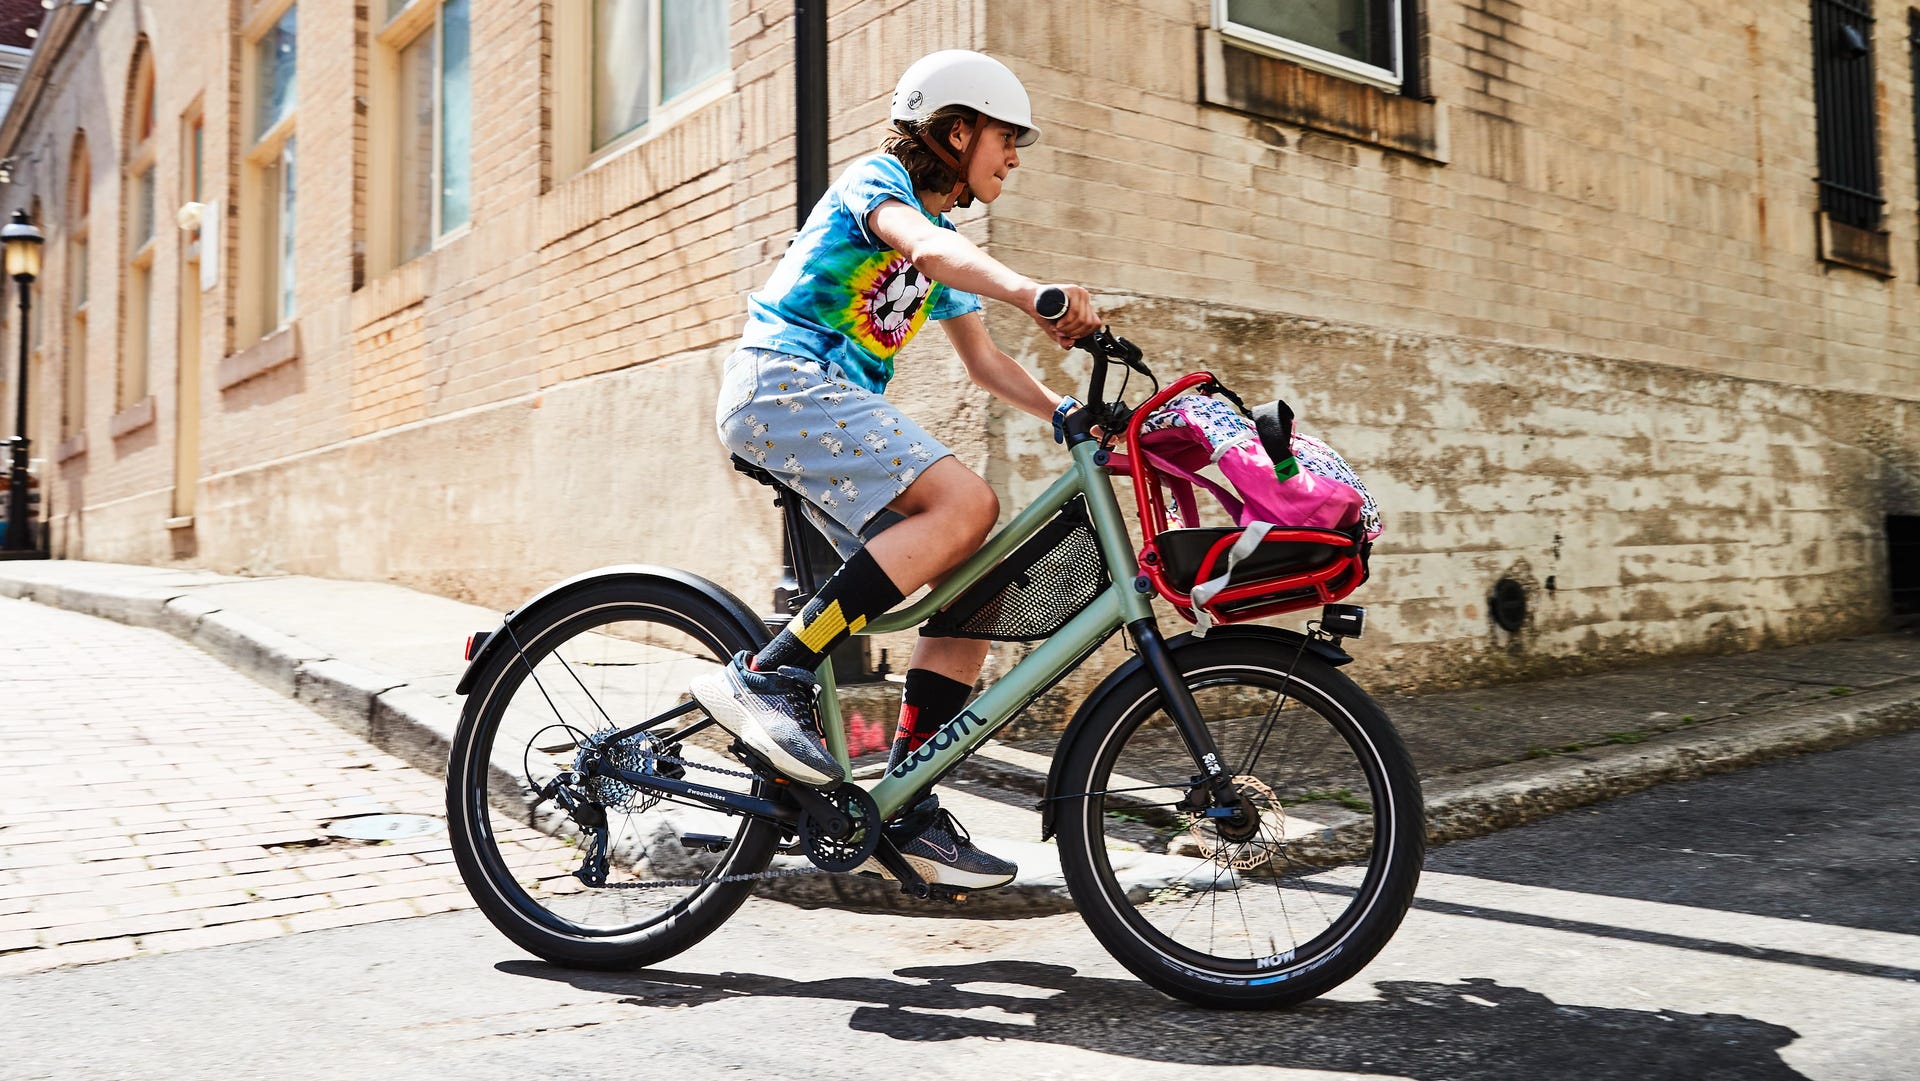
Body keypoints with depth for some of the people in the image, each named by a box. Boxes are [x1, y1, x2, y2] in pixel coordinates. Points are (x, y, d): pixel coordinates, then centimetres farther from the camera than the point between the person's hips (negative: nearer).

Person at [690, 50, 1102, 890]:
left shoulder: (946, 241, 24)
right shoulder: (876, 179, -1)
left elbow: (983, 361, 25)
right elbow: (928, 249, -25)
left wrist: (1066, 412, 10)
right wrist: (1036, 294, -42)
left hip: (835, 408, 9)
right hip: (781, 379, -9)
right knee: (965, 503, -29)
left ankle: (907, 812, 0)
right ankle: (769, 676, -29)